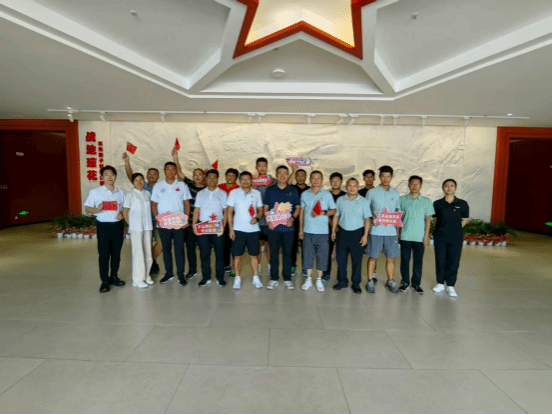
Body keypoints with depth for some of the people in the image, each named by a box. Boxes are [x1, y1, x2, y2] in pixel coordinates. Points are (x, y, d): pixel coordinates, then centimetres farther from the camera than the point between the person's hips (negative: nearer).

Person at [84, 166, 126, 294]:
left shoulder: (121, 193, 10)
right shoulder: (95, 192, 2)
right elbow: (87, 208, 2)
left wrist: (122, 214, -6)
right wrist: (97, 210, -19)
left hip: (118, 225, 3)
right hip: (104, 226, -3)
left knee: (116, 253, 10)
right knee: (104, 254, 0)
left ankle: (114, 277, 25)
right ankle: (104, 281, 10)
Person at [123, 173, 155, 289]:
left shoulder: (148, 194, 10)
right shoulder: (130, 195, -2)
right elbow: (125, 212, -1)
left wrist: (149, 221, 7)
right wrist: (131, 224, -1)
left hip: (147, 227, 4)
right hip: (136, 228, -4)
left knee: (148, 252, 8)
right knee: (138, 253, -2)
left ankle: (146, 276, 21)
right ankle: (138, 279, 7)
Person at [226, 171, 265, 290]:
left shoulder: (257, 193, 7)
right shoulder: (234, 193, 2)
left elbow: (261, 209, 11)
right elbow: (229, 211, 2)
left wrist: (257, 218, -11)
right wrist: (231, 228, -5)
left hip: (254, 229, 2)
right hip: (238, 229, -1)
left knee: (254, 254, 7)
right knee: (238, 255, 4)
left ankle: (256, 278, 18)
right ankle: (237, 279, 16)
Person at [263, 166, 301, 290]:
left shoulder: (293, 191, 6)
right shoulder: (270, 190, 6)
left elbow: (298, 208, 8)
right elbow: (266, 208, 7)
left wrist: (292, 218, -9)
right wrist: (268, 221, -8)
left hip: (288, 227, 0)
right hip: (273, 227, 0)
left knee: (287, 253, 6)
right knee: (274, 253, 6)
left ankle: (287, 279, 17)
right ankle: (274, 279, 17)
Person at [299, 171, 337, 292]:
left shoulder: (327, 194, 2)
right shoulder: (305, 194, 7)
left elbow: (334, 210, 4)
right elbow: (302, 212, 11)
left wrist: (323, 213, -15)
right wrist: (301, 229, 8)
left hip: (322, 232, -1)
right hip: (308, 231, 1)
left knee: (322, 255, 4)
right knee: (308, 255, 6)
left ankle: (319, 280, 19)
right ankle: (308, 279, 20)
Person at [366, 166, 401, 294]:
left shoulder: (396, 193, 11)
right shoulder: (372, 192, 1)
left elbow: (398, 210, 17)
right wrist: (373, 218, -15)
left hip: (391, 231, 3)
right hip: (376, 230, -3)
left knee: (391, 258, 8)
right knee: (373, 257, 4)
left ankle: (390, 281, 24)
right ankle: (370, 281, 17)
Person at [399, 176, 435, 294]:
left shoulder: (426, 201, 4)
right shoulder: (402, 200, 4)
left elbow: (428, 219, 4)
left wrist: (426, 236, -2)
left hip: (420, 237, 0)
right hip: (405, 236, 0)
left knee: (418, 261, 7)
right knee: (404, 260, 6)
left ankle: (416, 283, 19)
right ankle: (405, 282, 19)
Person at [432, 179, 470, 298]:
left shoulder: (462, 204, -1)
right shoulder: (437, 204, 1)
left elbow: (465, 220, 9)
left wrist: (455, 228, 2)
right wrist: (443, 228, 5)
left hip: (456, 237, 0)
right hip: (440, 236, 1)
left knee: (454, 261, 1)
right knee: (440, 260, 6)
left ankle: (451, 285, 14)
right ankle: (441, 283, 20)